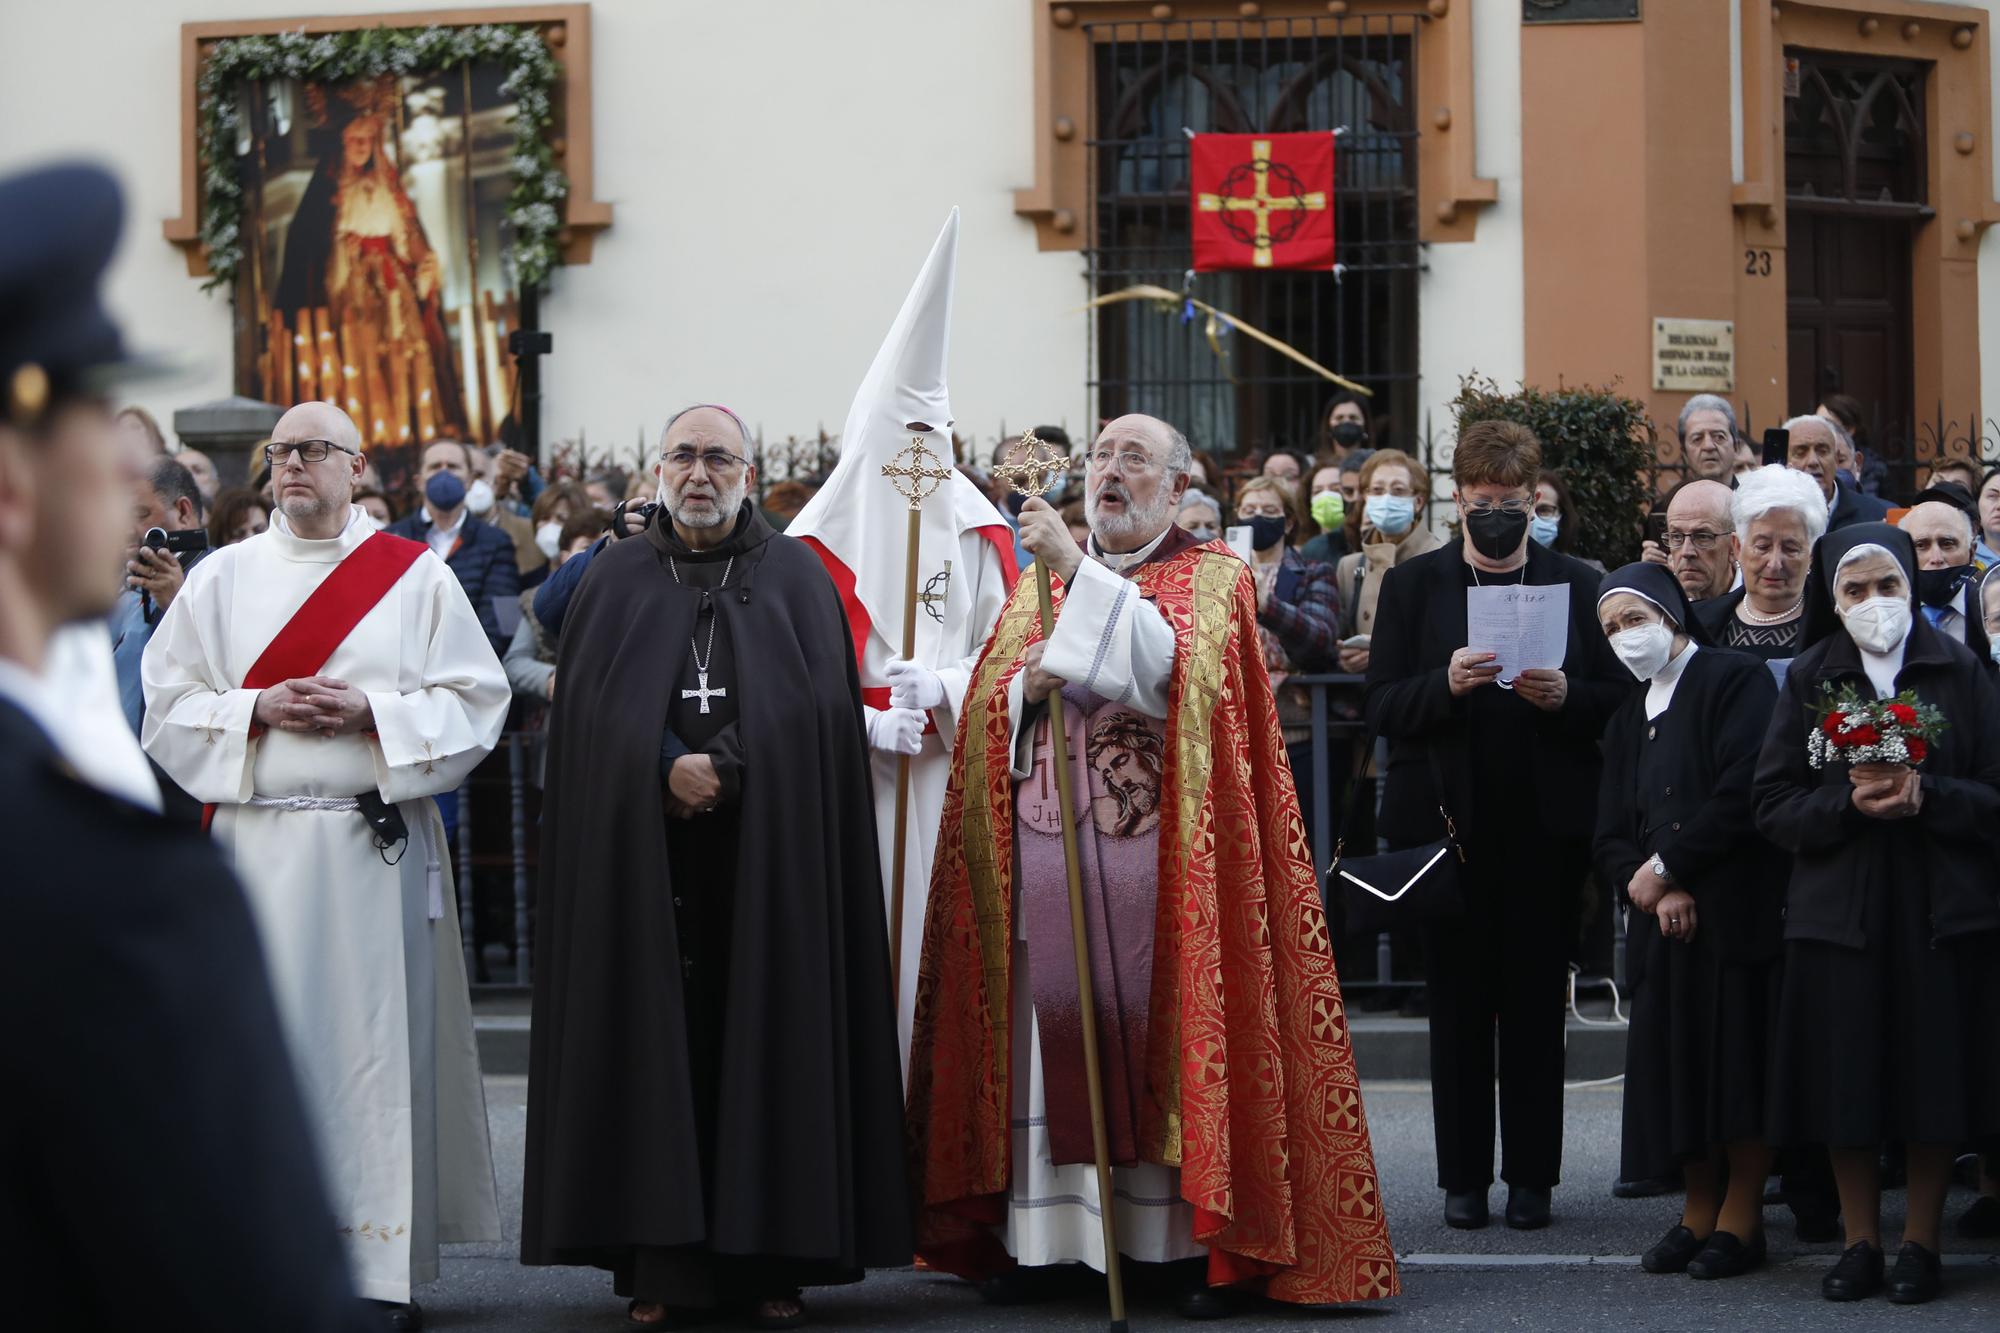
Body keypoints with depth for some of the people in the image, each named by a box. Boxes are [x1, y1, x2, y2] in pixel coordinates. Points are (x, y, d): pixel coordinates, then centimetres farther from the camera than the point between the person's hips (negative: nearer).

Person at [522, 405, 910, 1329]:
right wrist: (669, 768, -12)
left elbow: (815, 708, -2)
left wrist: (722, 772, -11)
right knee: (657, 1036, -3)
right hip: (643, 851, 0)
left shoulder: (797, 578, 8)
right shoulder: (617, 578, 11)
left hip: (765, 852, 0)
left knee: (767, 1035, -2)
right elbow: (590, 705, 2)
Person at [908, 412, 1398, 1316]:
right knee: (1050, 1022, 0)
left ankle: (1192, 1242, -2)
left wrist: (1080, 571, -18)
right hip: (1045, 842, 4)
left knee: (1163, 1027, -6)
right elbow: (986, 708, 15)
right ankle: (1033, 1234, 5)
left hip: (1156, 849, -4)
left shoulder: (1211, 578, 5)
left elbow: (1172, 665, -15)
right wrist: (1028, 684, -7)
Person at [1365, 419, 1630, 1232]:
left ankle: (1531, 1175, 11)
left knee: (1537, 1005, 4)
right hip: (1449, 822, 0)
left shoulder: (1577, 585, 7)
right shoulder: (1412, 585, 6)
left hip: (1543, 828, 0)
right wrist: (1444, 684, -19)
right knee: (1457, 1004, 5)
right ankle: (1463, 1174, 12)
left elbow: (1620, 700, 4)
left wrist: (1563, 695, -15)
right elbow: (1381, 708, -1)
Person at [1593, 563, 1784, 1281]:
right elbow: (1611, 836, 12)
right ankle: (1700, 1212, 12)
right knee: (1675, 1062, 3)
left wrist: (1666, 865, -9)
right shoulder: (1629, 720, 19)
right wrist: (1656, 891, -8)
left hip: (1737, 910, -6)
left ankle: (1741, 1217, 1)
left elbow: (1744, 792, -15)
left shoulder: (1736, 680, -2)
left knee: (1736, 1056, -6)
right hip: (1662, 918, 6)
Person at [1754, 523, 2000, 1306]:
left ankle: (1920, 1244, 10)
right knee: (1847, 1085, 1)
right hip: (1839, 910, 1)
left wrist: (1926, 798, -16)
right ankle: (1860, 1242, 12)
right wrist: (1851, 803, -14)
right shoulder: (1810, 679, 6)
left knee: (1933, 1081, 0)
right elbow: (1773, 805, 2)